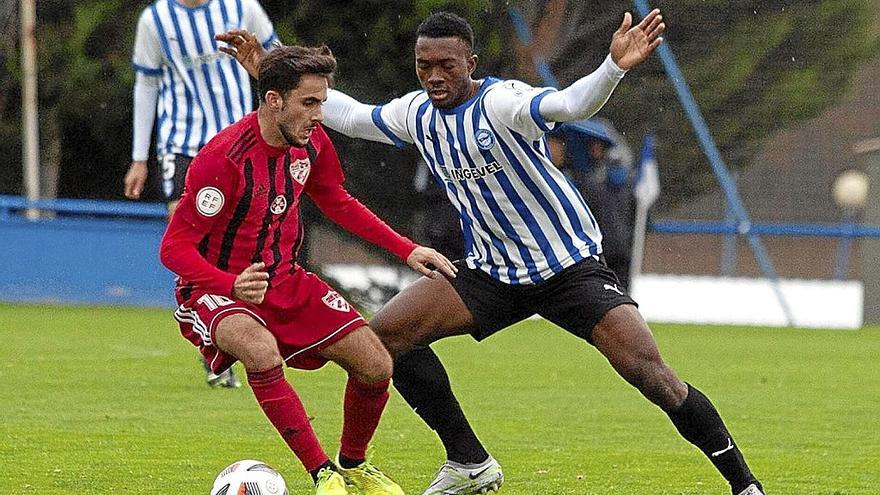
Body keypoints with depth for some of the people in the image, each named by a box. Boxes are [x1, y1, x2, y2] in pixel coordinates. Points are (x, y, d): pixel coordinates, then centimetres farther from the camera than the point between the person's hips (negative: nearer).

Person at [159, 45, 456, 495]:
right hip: (215, 290, -7)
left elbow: (337, 203, 17)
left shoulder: (311, 142, -4)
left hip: (285, 282, 7)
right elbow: (174, 247, -24)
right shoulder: (225, 157, -26)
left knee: (375, 365, -4)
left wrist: (406, 251, 10)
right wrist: (233, 286, -40)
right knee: (262, 352, -39)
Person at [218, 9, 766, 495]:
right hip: (493, 272, 7)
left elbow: (571, 104, -40)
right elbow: (351, 116, 17)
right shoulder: (417, 114, -1)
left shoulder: (500, 101, -22)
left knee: (649, 372, -21)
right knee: (386, 334, -7)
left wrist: (614, 67, -61)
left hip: (572, 265, -7)